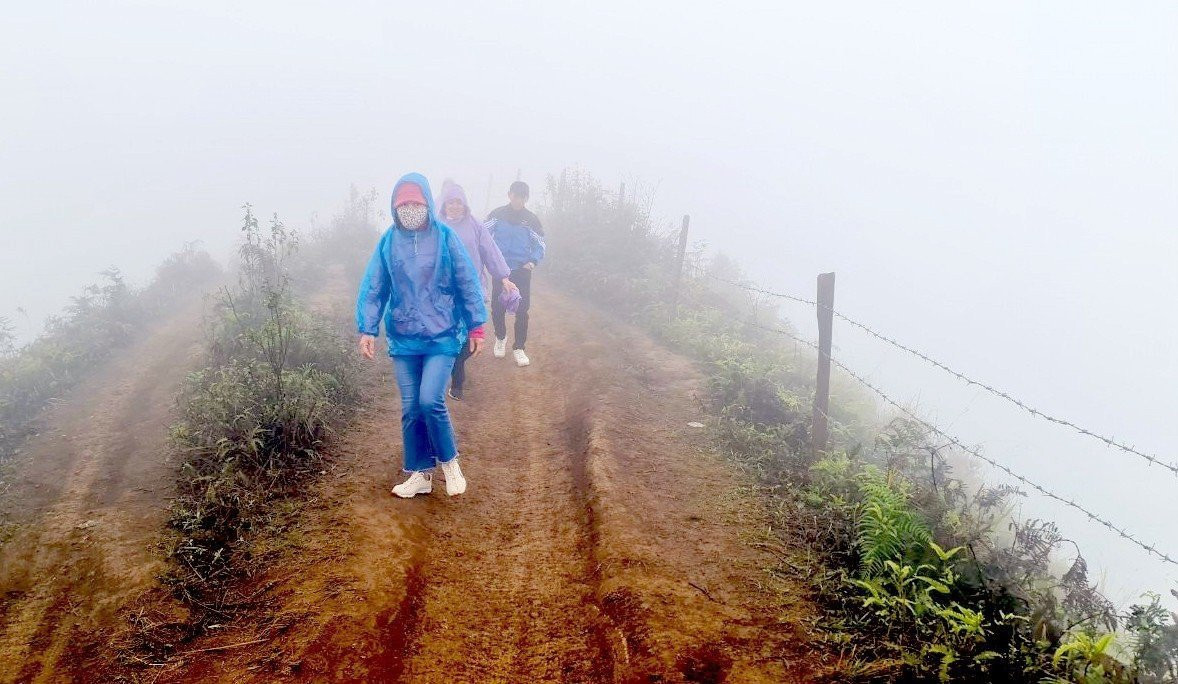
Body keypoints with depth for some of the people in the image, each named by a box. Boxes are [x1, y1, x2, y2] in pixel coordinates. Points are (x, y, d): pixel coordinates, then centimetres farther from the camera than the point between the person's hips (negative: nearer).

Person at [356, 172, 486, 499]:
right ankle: (420, 474, 21)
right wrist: (367, 329, -4)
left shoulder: (445, 237, -5)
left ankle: (449, 460, 9)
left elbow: (468, 284, 0)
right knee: (410, 408, 7)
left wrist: (476, 326, 0)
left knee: (430, 401, -15)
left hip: (442, 336, -3)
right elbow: (372, 289, 4)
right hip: (403, 339, 3)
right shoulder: (388, 242, 2)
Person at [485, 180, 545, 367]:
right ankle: (500, 337, 29)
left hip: (522, 271, 0)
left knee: (522, 310, -2)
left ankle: (519, 348, 9)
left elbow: (540, 244, 9)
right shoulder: (497, 215, 0)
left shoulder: (531, 219, 2)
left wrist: (533, 261, -7)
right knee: (497, 308, 2)